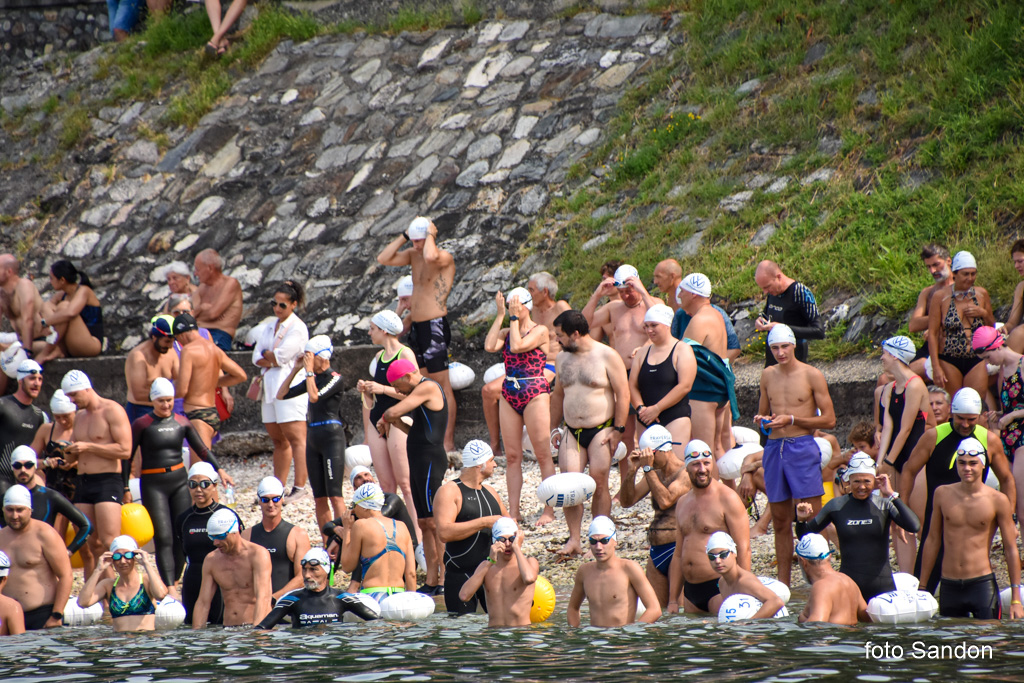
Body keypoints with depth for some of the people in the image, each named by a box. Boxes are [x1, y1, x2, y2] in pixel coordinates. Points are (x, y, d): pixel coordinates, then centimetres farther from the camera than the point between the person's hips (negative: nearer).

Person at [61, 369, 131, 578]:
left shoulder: (112, 411, -6)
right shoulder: (80, 417, 18)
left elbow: (125, 450, -15)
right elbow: (74, 458, 27)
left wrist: (88, 447, -14)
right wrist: (70, 452, 2)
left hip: (108, 481, -8)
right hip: (83, 482, 8)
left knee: (109, 544, -15)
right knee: (87, 545, 5)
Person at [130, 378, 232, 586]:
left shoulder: (182, 422, 7)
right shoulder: (142, 425, -4)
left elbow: (201, 449, 11)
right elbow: (128, 457, -2)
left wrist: (219, 469, -1)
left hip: (179, 481, 4)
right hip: (153, 484, -4)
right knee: (163, 538, -12)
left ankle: (173, 582, 15)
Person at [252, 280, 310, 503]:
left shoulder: (297, 328, -4)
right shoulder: (270, 328, 20)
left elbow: (280, 355, -13)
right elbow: (257, 357, 12)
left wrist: (266, 355, 6)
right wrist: (272, 360, -6)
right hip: (270, 385, 8)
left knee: (295, 438, -12)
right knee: (278, 440, 9)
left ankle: (299, 486, -17)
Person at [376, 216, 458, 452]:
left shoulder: (445, 258, -12)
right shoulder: (413, 255, 12)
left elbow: (430, 256, -35)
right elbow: (383, 259, 4)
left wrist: (430, 234, -17)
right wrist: (405, 236, 0)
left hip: (435, 326, -8)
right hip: (416, 327, 8)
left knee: (442, 386, -6)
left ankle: (448, 440, -6)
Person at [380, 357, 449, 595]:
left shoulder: (428, 388, -11)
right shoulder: (422, 392, 20)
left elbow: (394, 411, -17)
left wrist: (386, 418, 4)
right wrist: (395, 422, 10)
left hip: (431, 461, -10)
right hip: (419, 462, 10)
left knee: (435, 522, -11)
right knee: (424, 523, 8)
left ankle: (444, 580, -12)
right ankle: (432, 581, 9)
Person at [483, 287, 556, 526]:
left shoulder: (540, 331, -4)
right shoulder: (505, 332, 12)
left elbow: (517, 346, -20)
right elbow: (490, 346, -8)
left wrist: (514, 318, -10)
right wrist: (500, 316, -4)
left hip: (535, 395, -6)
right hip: (509, 396, 6)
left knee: (543, 454, -4)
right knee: (512, 456, 5)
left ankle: (549, 510, 0)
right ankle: (513, 511, 8)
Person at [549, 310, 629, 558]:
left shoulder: (607, 356, -6)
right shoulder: (562, 358, 12)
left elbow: (623, 393, -7)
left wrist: (618, 430, -11)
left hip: (601, 430, -5)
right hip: (572, 432, 5)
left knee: (599, 484, -6)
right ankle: (574, 540, -4)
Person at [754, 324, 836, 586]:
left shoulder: (811, 375, -2)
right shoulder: (768, 375, 13)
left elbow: (829, 419, -5)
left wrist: (791, 420, -13)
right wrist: (762, 420, 0)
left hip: (802, 448, -5)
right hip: (774, 448, 5)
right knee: (780, 521, 8)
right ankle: (783, 583, 13)